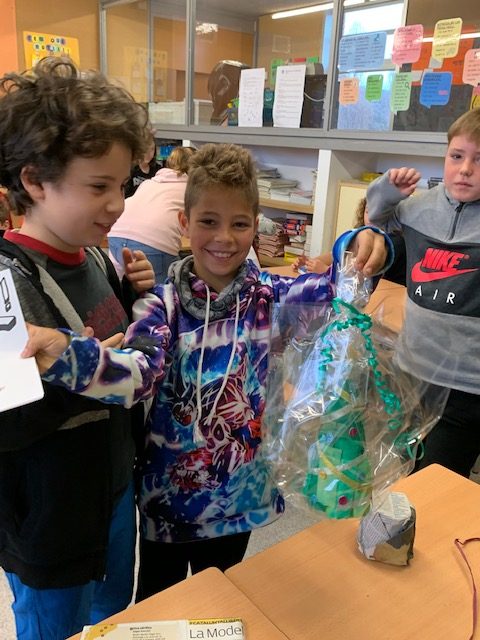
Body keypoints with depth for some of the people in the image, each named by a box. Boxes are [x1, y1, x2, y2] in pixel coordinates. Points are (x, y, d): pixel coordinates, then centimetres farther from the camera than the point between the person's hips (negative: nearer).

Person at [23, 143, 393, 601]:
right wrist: (67, 356, -50)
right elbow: (139, 371, -31)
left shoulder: (269, 297, -8)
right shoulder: (163, 302, -15)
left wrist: (360, 245, -39)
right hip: (167, 489, -1)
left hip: (239, 493, 2)